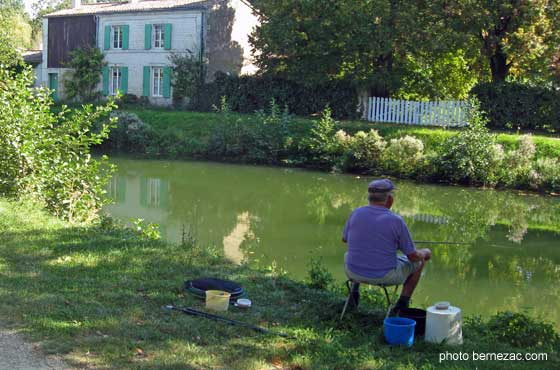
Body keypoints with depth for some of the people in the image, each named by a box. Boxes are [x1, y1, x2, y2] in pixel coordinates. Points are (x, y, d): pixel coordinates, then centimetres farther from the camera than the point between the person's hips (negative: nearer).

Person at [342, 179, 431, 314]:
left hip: (354, 272, 3)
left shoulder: (356, 213, -6)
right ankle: (401, 305, 16)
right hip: (385, 276, -3)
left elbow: (345, 239, 12)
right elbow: (413, 256, -9)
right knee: (418, 262, 23)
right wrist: (425, 253, 15)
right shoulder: (396, 221, -15)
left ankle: (355, 292, 18)